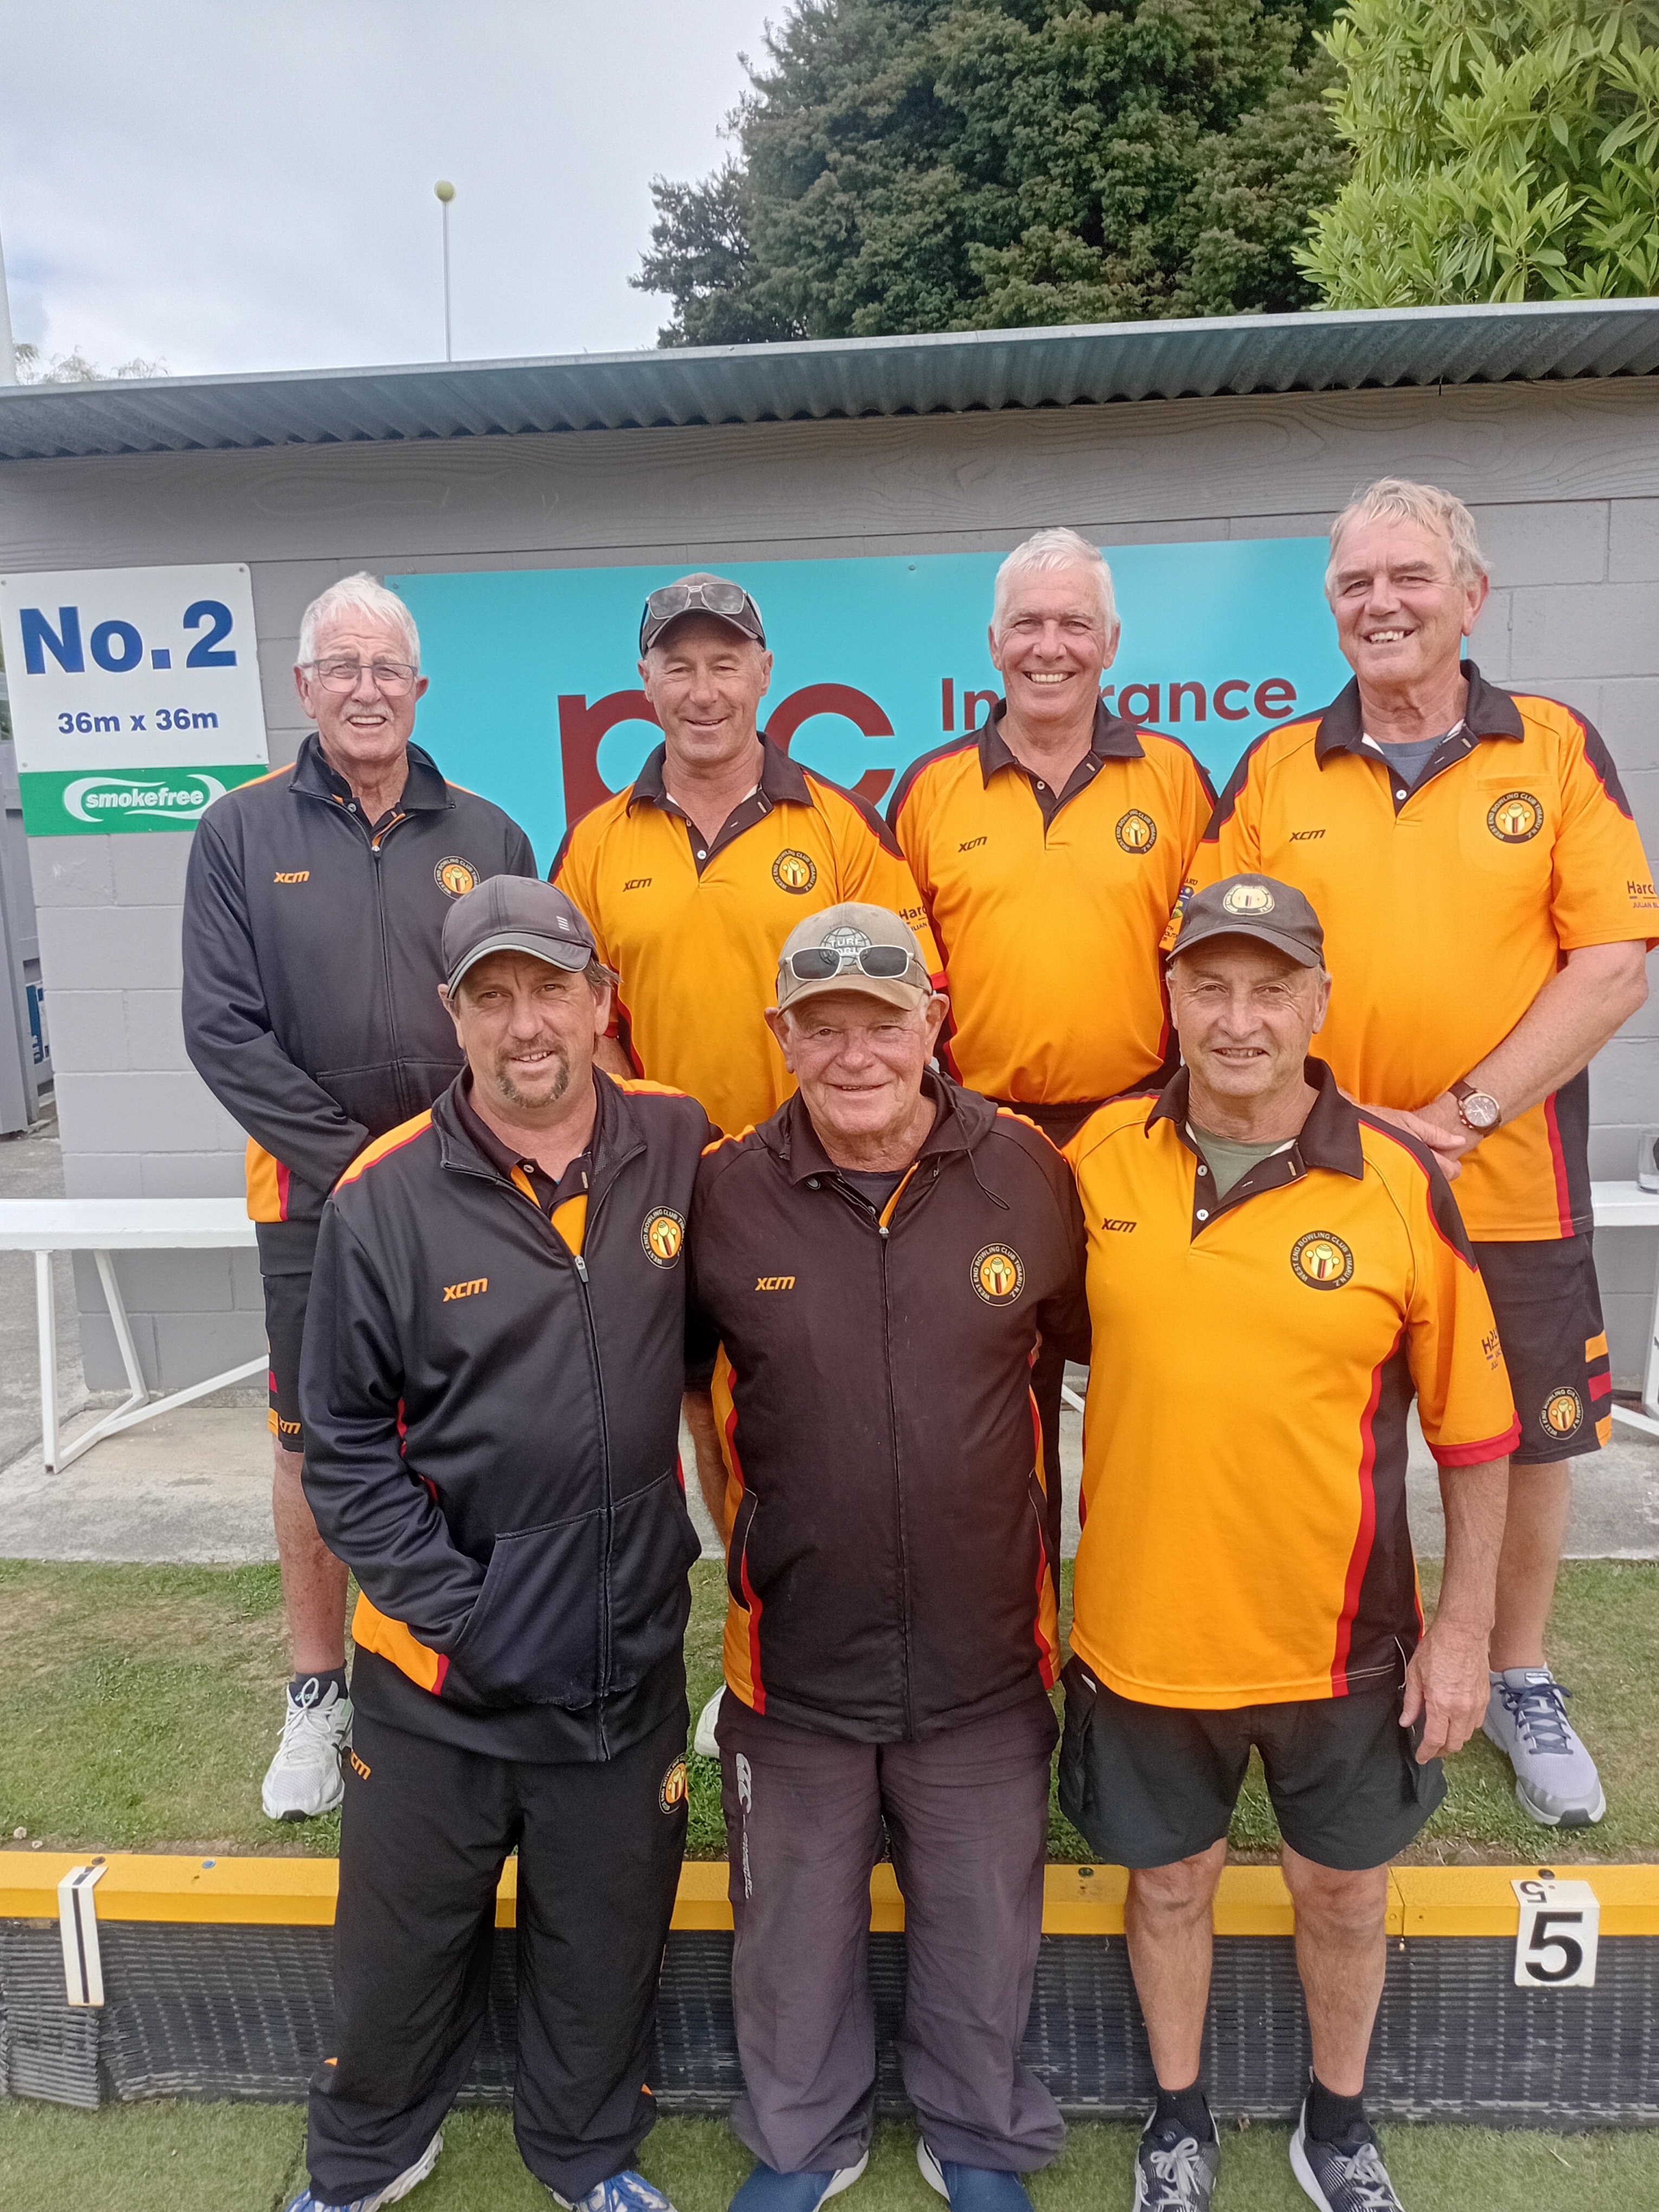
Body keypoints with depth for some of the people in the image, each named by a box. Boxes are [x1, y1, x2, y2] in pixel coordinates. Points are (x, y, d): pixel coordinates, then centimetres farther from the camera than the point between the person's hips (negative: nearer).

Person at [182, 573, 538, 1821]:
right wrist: (356, 1158, -11)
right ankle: (319, 1696, 28)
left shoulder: (486, 837, 6)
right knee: (314, 1444, 10)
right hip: (314, 1198, -1)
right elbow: (223, 1029, -5)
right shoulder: (242, 835, 1)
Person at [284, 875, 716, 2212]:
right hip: (439, 1674, -1)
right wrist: (454, 1609, -11)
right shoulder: (385, 1201, -11)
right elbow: (344, 1446, -6)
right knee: (403, 1943, 20)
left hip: (630, 1653, 2)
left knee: (607, 1945, 21)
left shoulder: (682, 1151, -6)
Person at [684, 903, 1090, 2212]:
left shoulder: (1028, 1175, -10)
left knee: (983, 1931, 21)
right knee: (797, 1935, 22)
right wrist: (743, 1531, 6)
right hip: (794, 1665, 0)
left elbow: (1103, 1345, 4)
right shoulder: (726, 1193, -11)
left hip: (985, 1663, 0)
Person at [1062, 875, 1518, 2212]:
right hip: (1145, 1632, 1)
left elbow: (1473, 1427, -5)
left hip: (1340, 1640, 0)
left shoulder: (1403, 1187, -13)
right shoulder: (1099, 1158, -8)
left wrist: (1465, 1627, -3)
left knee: (1343, 1892, 21)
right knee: (1169, 1883, 20)